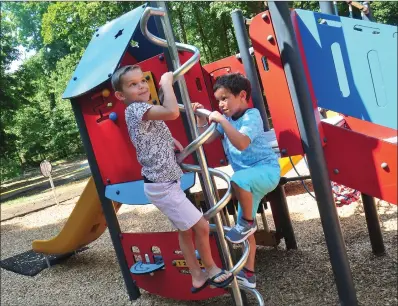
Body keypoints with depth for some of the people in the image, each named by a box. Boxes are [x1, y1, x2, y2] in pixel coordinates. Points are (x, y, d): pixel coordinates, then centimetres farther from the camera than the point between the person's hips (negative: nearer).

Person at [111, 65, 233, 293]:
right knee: (201, 226, -2)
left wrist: (170, 140, 11)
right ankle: (211, 269, 21)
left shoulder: (144, 111, 12)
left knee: (186, 230, 18)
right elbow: (172, 113, -37)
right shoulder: (136, 109, -20)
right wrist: (167, 82, -21)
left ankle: (198, 277, 32)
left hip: (166, 183, 10)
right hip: (161, 186, -10)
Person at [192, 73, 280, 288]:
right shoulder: (227, 119, 8)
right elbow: (206, 139, 7)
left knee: (238, 180, -40)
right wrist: (200, 118, -3)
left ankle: (248, 222, -15)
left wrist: (222, 121, -29)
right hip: (249, 177, 8)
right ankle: (248, 274, 19)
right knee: (245, 227, 8)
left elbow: (242, 143, -31)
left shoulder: (252, 115, -15)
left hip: (267, 169, -8)